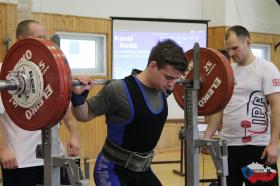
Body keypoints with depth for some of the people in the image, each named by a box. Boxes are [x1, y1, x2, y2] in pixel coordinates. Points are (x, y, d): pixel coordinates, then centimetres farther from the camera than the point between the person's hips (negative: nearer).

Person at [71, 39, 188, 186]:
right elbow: (84, 116, -13)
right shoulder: (119, 90, -23)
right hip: (113, 170, -8)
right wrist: (78, 96, -30)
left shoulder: (161, 89, -1)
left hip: (142, 170, 8)